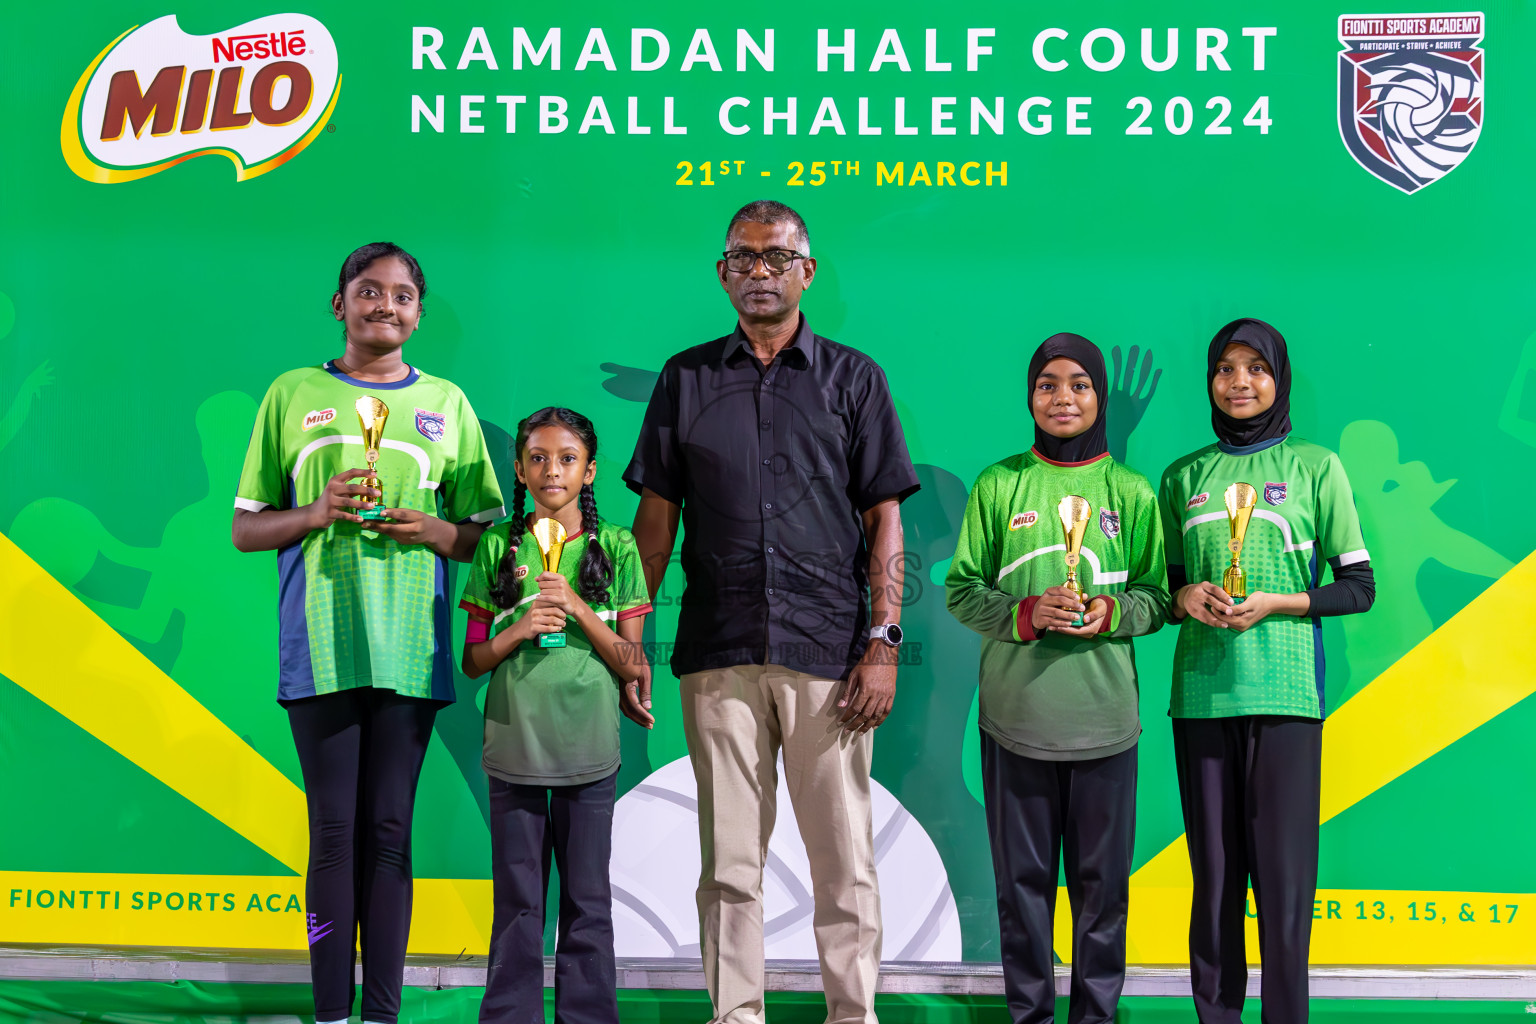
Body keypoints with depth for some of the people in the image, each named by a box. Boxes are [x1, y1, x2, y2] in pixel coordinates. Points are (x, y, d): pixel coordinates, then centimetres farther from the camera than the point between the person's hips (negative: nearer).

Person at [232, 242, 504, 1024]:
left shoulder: (446, 403, 13)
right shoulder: (293, 395, 10)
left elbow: (485, 536, 13)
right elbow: (245, 530, 10)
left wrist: (432, 530, -7)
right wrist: (316, 513, -8)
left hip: (409, 647, 1)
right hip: (320, 646, -1)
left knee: (389, 831, 2)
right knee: (334, 832, -1)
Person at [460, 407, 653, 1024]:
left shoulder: (615, 548, 2)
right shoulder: (498, 546, 4)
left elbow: (629, 662, 1)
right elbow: (472, 661, 6)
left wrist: (577, 607, -13)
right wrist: (519, 630, -12)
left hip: (589, 748, 0)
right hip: (515, 743, 0)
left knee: (587, 898, 6)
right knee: (517, 900, 6)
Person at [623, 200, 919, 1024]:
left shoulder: (852, 377, 9)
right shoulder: (686, 379, 13)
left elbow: (884, 517, 5)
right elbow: (657, 516, 12)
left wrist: (884, 642, -5)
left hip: (828, 648, -1)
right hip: (719, 650, 2)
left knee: (843, 855, 1)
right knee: (728, 855, 5)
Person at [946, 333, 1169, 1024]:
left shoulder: (1130, 491, 6)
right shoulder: (998, 485, 5)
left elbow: (1159, 594, 8)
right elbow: (961, 589, 6)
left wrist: (1112, 613, -12)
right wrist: (1024, 615, -12)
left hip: (1103, 712, 0)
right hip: (1014, 711, 0)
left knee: (1101, 876, 4)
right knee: (1022, 876, 6)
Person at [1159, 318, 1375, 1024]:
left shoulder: (1315, 467, 6)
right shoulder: (1184, 477, 14)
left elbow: (1359, 588, 5)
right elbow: (1160, 587, 18)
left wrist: (1274, 603, -9)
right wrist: (1184, 598, -4)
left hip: (1284, 693, -2)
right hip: (1201, 693, 2)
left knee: (1283, 875, -4)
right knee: (1213, 875, 4)